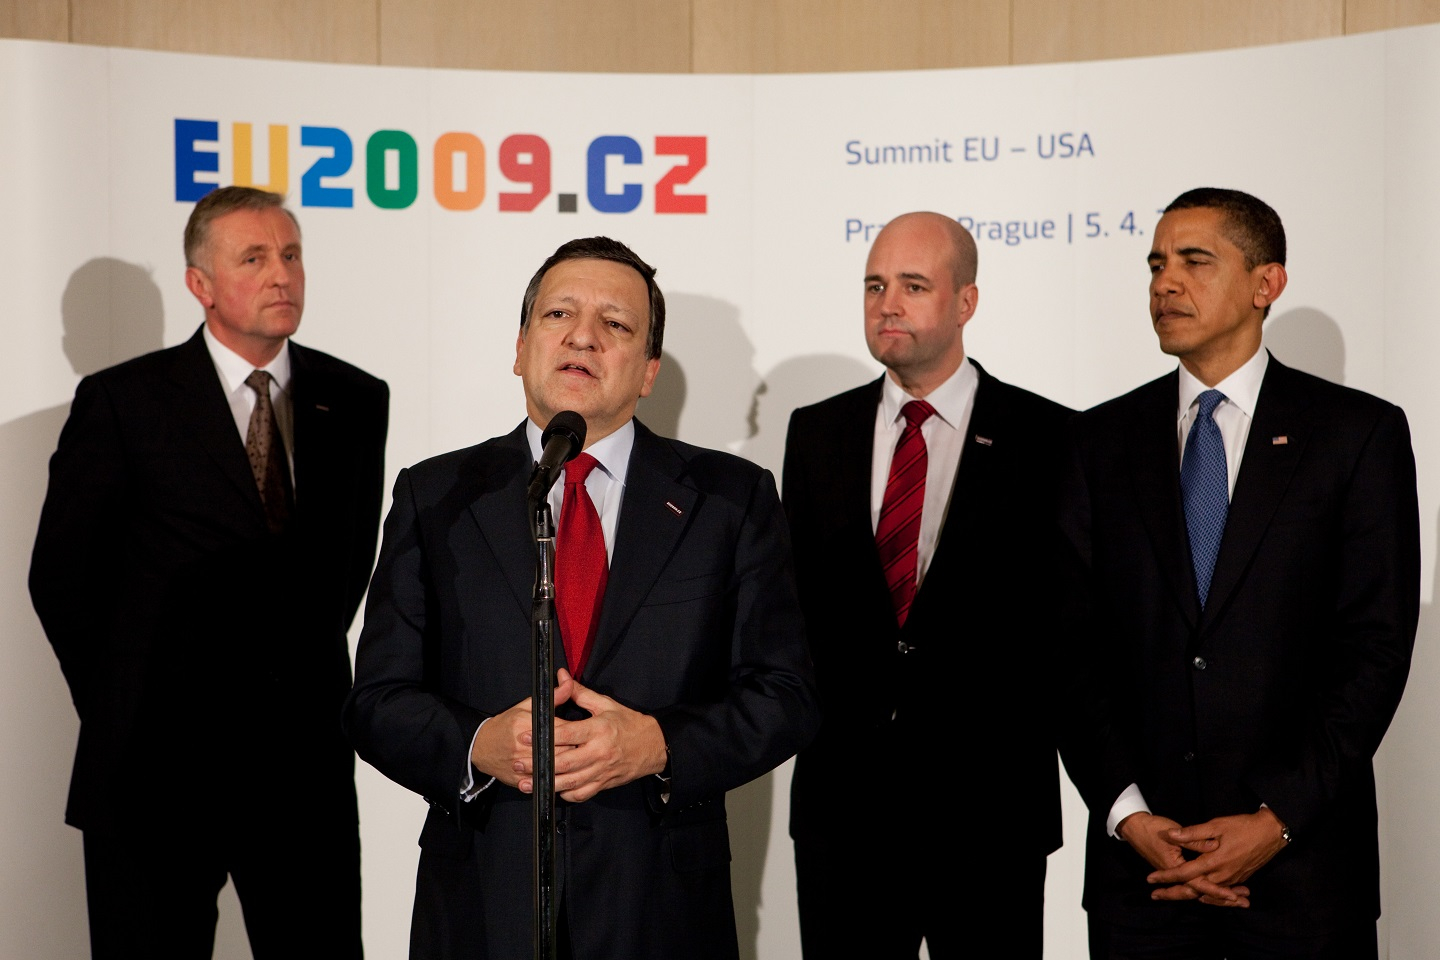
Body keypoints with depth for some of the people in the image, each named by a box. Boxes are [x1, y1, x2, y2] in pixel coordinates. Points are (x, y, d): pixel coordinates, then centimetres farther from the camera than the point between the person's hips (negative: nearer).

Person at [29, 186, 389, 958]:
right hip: (156, 768, -3)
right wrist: (122, 705, 5)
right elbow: (60, 575, 1)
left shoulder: (355, 401, 6)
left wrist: (306, 678, 11)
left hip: (306, 758, 3)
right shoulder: (121, 402, -4)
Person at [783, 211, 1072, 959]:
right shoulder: (816, 433, 9)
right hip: (843, 796, 3)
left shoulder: (1044, 439, -3)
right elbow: (796, 594, 11)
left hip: (988, 799, -3)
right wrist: (812, 713, 0)